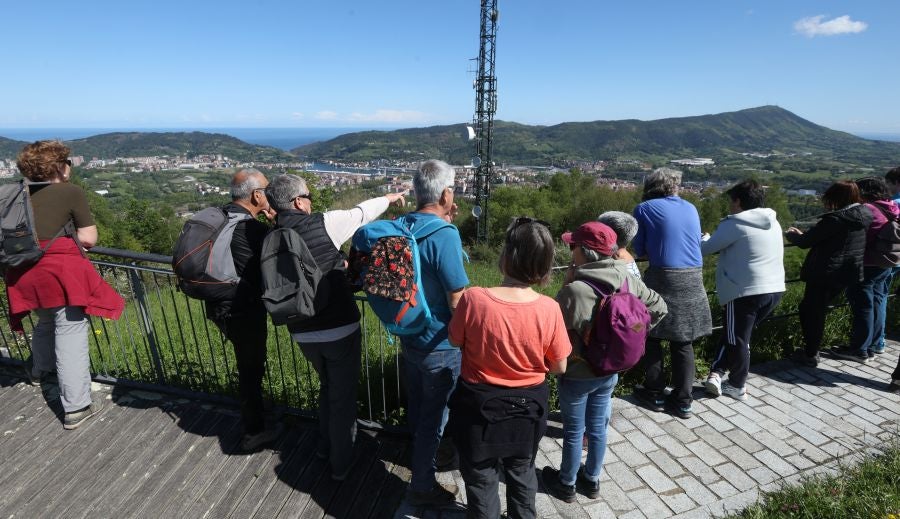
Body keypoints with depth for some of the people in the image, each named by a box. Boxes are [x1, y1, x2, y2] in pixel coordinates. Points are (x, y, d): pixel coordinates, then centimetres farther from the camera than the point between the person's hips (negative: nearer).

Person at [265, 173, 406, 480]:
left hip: (302, 334, 6)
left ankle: (325, 447, 44)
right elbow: (362, 212, 0)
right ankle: (341, 463, 29)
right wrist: (390, 198, 17)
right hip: (339, 329, -5)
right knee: (343, 396, 13)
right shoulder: (324, 224, -16)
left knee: (328, 387, 29)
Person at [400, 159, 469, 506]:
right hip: (440, 345, -7)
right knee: (434, 415, 12)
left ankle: (421, 456, 51)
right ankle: (422, 486, 30)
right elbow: (458, 302, -23)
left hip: (408, 337, 8)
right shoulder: (445, 236, -26)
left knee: (416, 407, 26)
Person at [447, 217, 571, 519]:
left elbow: (455, 341, -8)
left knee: (481, 477, 24)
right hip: (527, 407, 2)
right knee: (522, 473, 30)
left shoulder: (473, 299, -26)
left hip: (479, 407, -2)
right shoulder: (549, 309, -21)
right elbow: (559, 367, -8)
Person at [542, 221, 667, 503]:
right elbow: (659, 308, 3)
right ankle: (592, 480, 43)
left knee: (573, 431, 15)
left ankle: (567, 484, 37)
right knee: (598, 428, 23)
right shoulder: (628, 280, -10)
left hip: (578, 374, -5)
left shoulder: (573, 291, -29)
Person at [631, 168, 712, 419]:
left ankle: (654, 394, 22)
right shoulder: (691, 208, 12)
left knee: (653, 338, 13)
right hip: (693, 279, 4)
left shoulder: (644, 209, -1)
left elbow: (638, 250, 1)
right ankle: (682, 401, 20)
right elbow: (696, 243, 20)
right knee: (683, 342, 12)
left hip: (663, 278, -4)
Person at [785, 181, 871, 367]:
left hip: (825, 274, -8)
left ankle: (810, 355, 15)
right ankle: (811, 349, 27)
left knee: (813, 312, 5)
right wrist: (803, 235, 19)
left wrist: (791, 234, 6)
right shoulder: (863, 216, 7)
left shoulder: (835, 219, -20)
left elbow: (805, 242, -14)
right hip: (846, 273, 8)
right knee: (808, 308, 20)